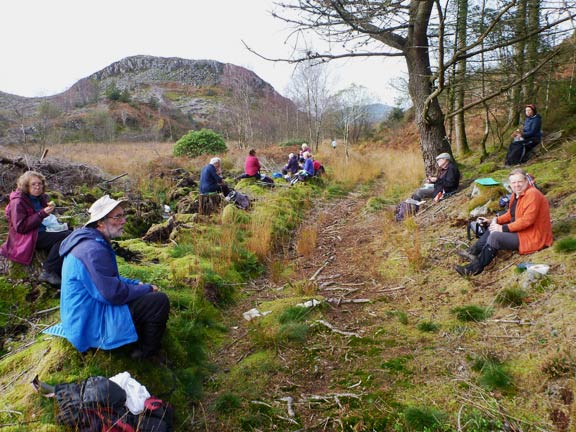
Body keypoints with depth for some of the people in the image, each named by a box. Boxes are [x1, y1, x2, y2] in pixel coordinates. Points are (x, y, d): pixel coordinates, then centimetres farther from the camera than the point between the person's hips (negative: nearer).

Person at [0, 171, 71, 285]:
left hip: (42, 232, 8)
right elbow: (20, 227, -18)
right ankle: (48, 271, -22)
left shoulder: (40, 198, 12)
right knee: (66, 236, -27)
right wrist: (42, 214, -22)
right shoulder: (18, 202, -10)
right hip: (26, 238, -8)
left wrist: (50, 208, 4)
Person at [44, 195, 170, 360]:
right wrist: (147, 288, -12)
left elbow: (110, 279, 18)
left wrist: (137, 283, 5)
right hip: (92, 323, -11)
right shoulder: (93, 250, -27)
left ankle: (139, 342, 23)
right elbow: (114, 294, -27)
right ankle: (148, 352, 5)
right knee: (160, 301, -16)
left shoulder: (91, 241, 7)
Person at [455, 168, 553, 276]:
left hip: (533, 236, -10)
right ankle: (472, 253, 0)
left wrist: (503, 228, -24)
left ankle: (475, 267, -17)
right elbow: (511, 214, 17)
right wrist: (497, 220, -1)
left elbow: (527, 220, -27)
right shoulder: (517, 193, 9)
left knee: (495, 237, -22)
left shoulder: (532, 194, -20)